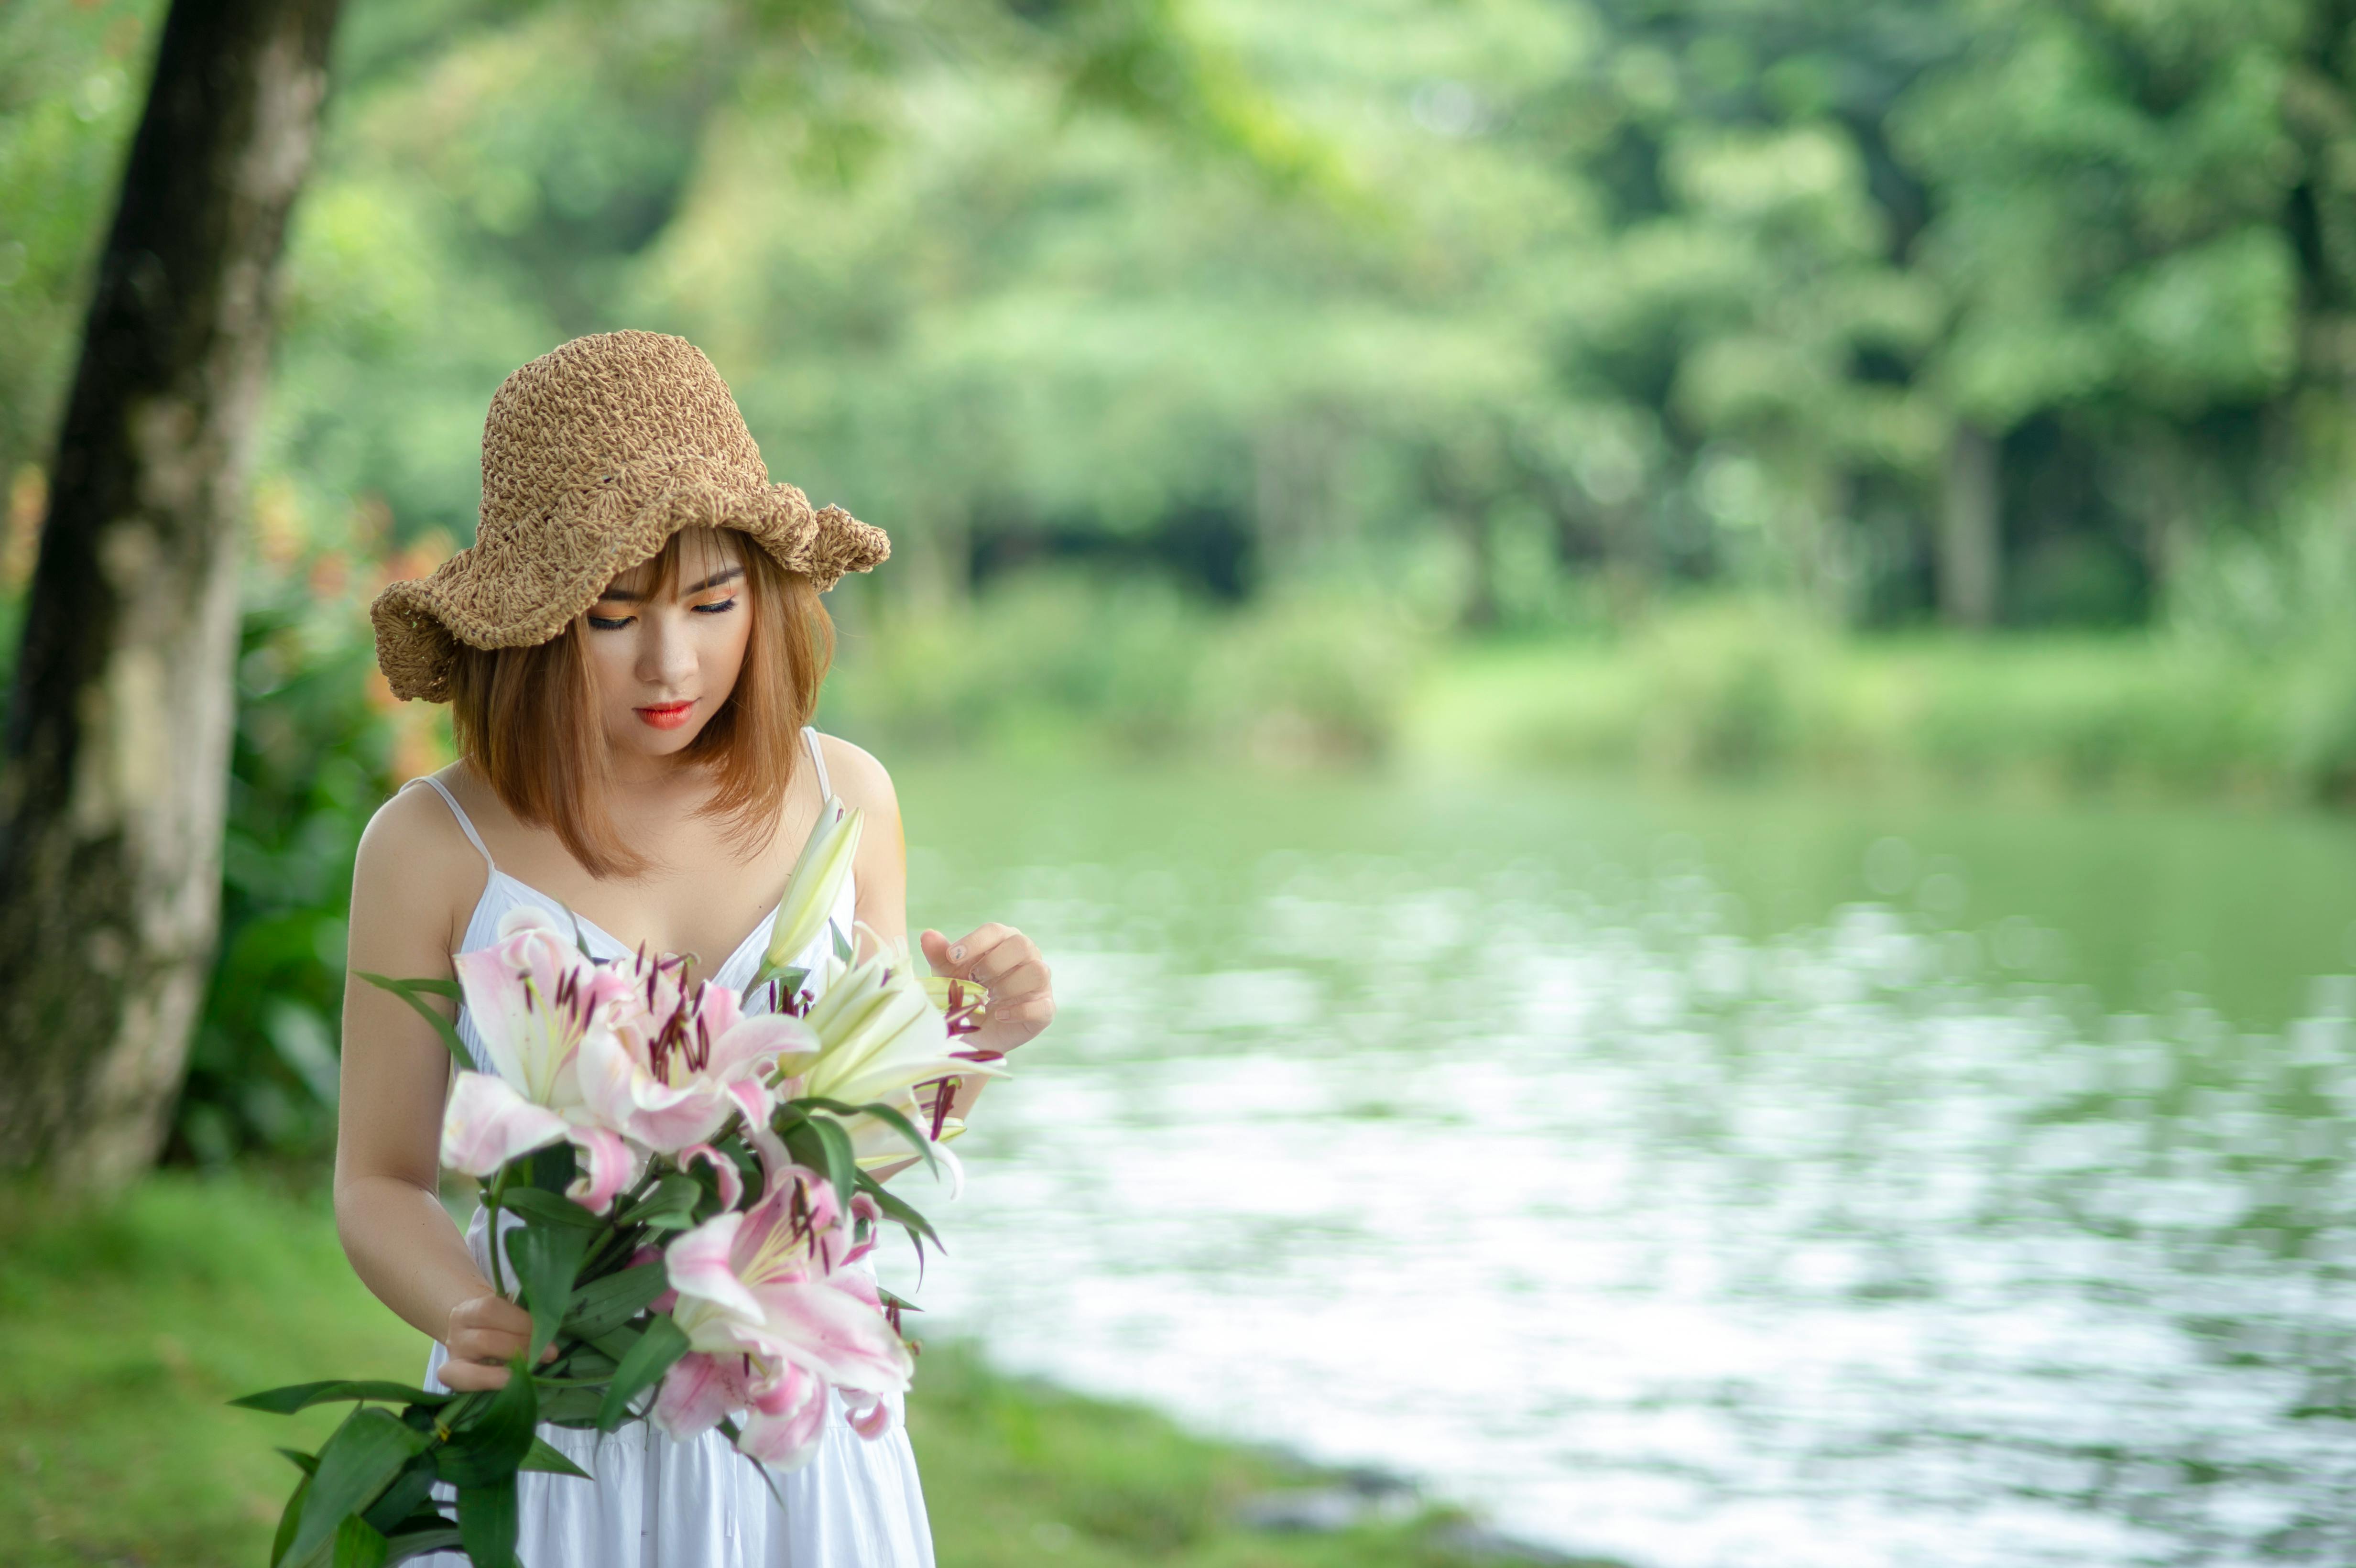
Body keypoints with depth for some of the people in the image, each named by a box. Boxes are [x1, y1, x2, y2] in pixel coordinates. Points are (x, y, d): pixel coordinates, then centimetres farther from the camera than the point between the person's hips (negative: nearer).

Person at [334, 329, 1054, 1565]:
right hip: (543, 1447, -2)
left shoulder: (840, 798, -1)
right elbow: (378, 1183, -3)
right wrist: (473, 1318, -21)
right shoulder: (434, 848, -9)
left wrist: (974, 1045, -9)